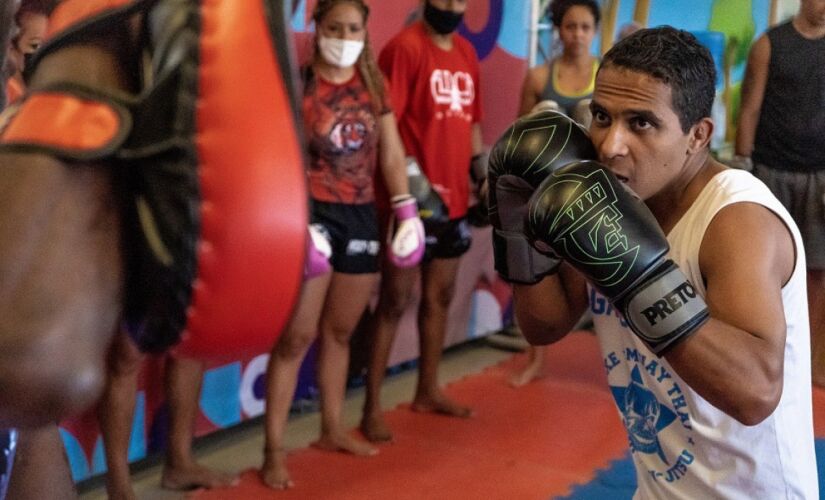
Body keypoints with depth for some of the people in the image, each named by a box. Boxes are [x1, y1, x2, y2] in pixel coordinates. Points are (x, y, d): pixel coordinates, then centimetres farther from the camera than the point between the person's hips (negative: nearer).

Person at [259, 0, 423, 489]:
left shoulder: (373, 85, 9)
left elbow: (391, 152, 9)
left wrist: (408, 211, 4)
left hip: (361, 215, 5)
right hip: (312, 213, -5)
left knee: (341, 330, 15)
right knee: (297, 335, -5)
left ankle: (333, 429, 30)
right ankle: (275, 450, 3)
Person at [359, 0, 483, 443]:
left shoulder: (467, 54, 12)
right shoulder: (404, 47, -11)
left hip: (454, 200, 7)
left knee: (440, 297, 16)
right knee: (394, 301, -1)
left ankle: (428, 391, 30)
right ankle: (372, 407, 8)